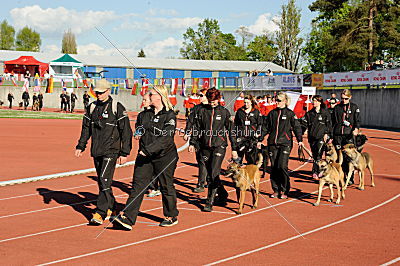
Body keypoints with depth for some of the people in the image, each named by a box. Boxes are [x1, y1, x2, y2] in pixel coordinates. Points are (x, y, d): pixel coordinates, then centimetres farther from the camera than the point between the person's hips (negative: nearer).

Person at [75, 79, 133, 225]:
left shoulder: (118, 108, -6)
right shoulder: (92, 107, 10)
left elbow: (126, 132, -6)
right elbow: (86, 129, 20)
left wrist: (124, 153, -10)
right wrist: (80, 146, 12)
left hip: (111, 150, -6)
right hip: (96, 151, 6)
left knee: (104, 179, -15)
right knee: (101, 181, 11)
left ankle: (100, 213, -17)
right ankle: (111, 208, 26)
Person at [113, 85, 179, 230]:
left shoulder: (169, 115, -12)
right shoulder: (148, 113, 11)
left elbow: (166, 138, -22)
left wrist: (148, 150, -27)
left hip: (164, 157, -6)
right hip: (145, 156, 6)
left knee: (166, 187, 7)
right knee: (138, 185, -3)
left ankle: (172, 217, 26)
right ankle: (127, 218, -8)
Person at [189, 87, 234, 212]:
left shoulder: (224, 112, 2)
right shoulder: (202, 110, 7)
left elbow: (230, 130, 6)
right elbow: (197, 128, 11)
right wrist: (193, 143, 3)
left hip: (219, 146, -3)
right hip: (205, 146, 3)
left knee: (214, 174, -12)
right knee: (210, 174, 7)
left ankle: (209, 202, -9)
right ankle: (223, 195, 26)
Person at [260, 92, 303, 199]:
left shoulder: (290, 113, 1)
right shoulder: (272, 113, 12)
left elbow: (296, 127, -3)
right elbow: (266, 127, 18)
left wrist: (300, 140, -14)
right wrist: (260, 140, 16)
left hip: (285, 143, -4)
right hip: (272, 143, 4)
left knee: (282, 166, -12)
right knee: (273, 167, 3)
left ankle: (284, 191, -2)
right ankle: (276, 190, 13)